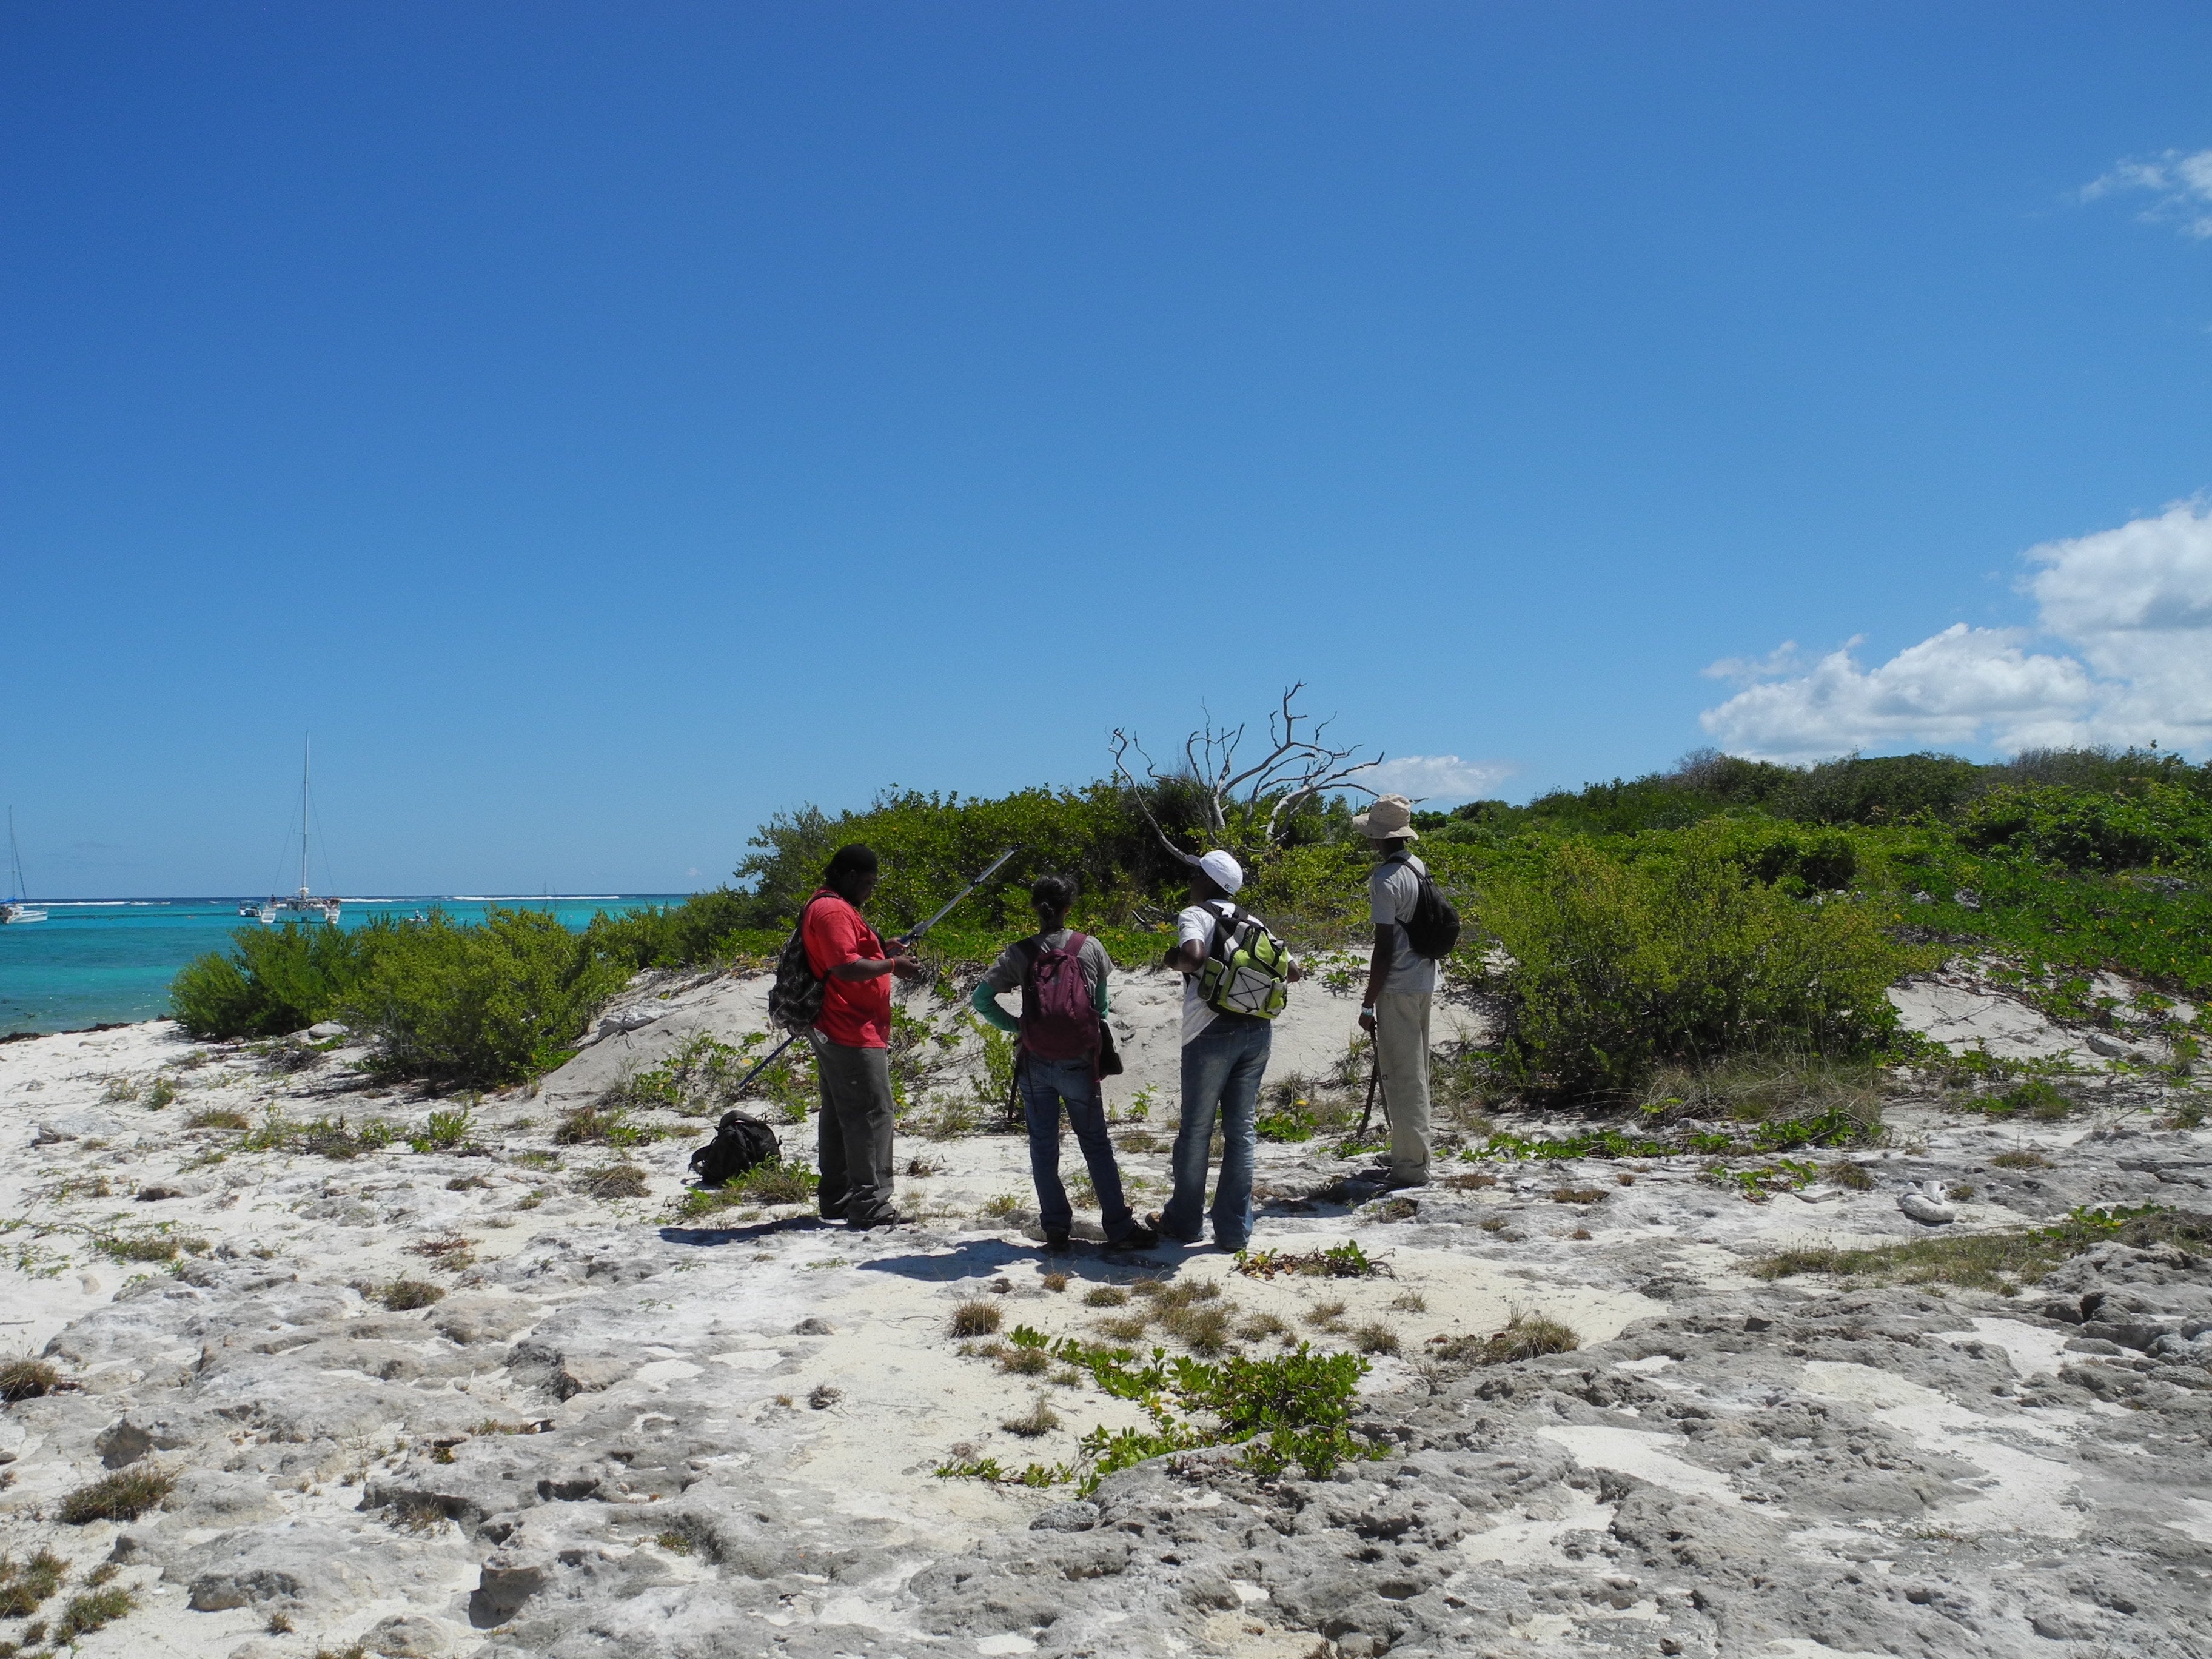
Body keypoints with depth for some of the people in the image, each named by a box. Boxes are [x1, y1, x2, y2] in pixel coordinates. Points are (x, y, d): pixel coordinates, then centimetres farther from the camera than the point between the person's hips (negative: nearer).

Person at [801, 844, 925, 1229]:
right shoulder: (832, 910, -16)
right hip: (852, 1034, -12)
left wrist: (882, 949, 15)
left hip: (834, 1033, 12)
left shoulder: (830, 906, 19)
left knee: (840, 1116, 15)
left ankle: (836, 1202, 22)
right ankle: (871, 1208, -9)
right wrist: (892, 966, -14)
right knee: (872, 1114, -10)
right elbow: (847, 967, -25)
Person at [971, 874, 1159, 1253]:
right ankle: (1120, 1228, 7)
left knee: (1043, 1147, 10)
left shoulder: (1018, 954, -5)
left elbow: (981, 1000, -6)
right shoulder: (1090, 948, -4)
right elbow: (1102, 1004, 3)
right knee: (1096, 1145, 8)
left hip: (1035, 1063, 0)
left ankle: (1056, 1229, 12)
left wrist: (1014, 1025, 3)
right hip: (1079, 1063, 0)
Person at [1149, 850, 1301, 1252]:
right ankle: (1235, 1230, 12)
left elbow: (1194, 955, -24)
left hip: (1212, 1033, -5)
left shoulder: (1195, 916, -4)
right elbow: (1289, 969, 11)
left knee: (1195, 1130, 9)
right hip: (1257, 1030, 5)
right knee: (1242, 1129, 9)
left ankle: (1184, 1221, 22)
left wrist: (1173, 960, -4)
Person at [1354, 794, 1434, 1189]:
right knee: (1415, 1074, 18)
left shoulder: (1386, 879, -18)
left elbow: (1384, 949, -20)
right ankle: (1410, 1154, 30)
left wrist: (1369, 1004, -14)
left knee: (1402, 1077, -2)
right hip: (1424, 983, 9)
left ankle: (1412, 1166, 3)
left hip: (1398, 990, -9)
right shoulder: (1420, 868, 9)